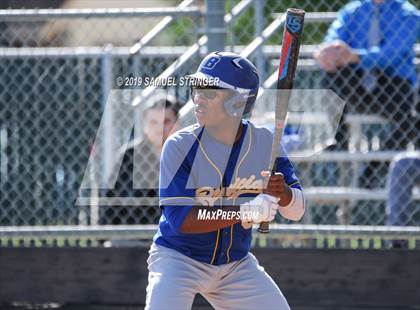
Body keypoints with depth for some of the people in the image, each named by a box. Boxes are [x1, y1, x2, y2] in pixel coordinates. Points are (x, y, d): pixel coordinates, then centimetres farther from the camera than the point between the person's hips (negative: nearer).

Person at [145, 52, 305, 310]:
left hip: (236, 264, 4)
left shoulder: (265, 142, -8)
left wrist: (283, 193, -31)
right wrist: (245, 212, -35)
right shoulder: (180, 146, -18)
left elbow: (296, 211, -6)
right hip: (178, 258, -4)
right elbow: (179, 218, -25)